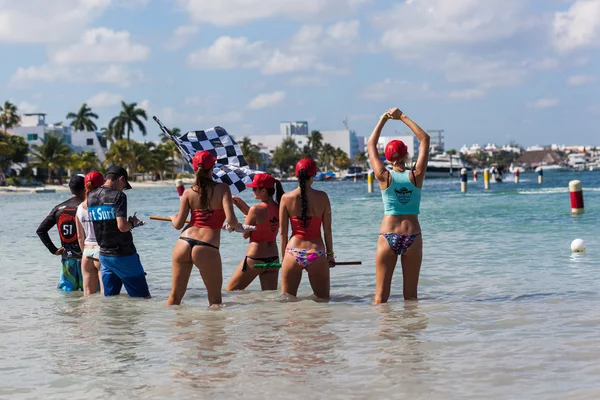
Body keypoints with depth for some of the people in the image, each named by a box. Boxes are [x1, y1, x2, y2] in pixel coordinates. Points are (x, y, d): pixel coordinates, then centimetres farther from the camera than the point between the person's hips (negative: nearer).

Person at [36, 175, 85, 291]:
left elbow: (40, 230, 6)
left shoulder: (59, 208, 7)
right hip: (84, 256, -5)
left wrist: (53, 250, 7)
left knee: (66, 291, 11)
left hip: (66, 257, 5)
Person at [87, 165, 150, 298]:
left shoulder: (91, 196, 7)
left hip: (104, 255, 6)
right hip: (123, 255, -6)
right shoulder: (118, 195, -13)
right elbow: (122, 226, -22)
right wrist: (133, 223, -2)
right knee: (144, 297, 0)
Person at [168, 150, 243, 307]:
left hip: (183, 244, 4)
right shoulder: (222, 189, -2)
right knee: (215, 299, 9)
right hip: (207, 249, -3)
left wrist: (173, 217, 29)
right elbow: (230, 220, -13)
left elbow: (178, 224, 7)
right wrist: (238, 226, 9)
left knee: (175, 296, 14)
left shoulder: (189, 192, 6)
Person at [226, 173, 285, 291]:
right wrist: (241, 203, 11)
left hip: (255, 258, -6)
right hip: (273, 258, 6)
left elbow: (245, 235, -8)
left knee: (231, 290, 10)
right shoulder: (278, 208, 2)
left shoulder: (256, 209, -17)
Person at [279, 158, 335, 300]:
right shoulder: (322, 197, -4)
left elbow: (283, 232, 2)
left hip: (293, 253, 1)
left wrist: (283, 256, 12)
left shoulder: (286, 198, -2)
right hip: (316, 254, -1)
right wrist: (330, 254, 12)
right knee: (323, 300, 11)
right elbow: (327, 230, 1)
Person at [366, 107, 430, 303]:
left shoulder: (384, 177, -3)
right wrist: (402, 117, 6)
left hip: (388, 236, 0)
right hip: (413, 236, 1)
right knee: (411, 294, 7)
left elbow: (371, 145, 9)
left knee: (381, 295, 2)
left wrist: (383, 119, 15)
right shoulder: (416, 176, -3)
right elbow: (425, 139, 6)